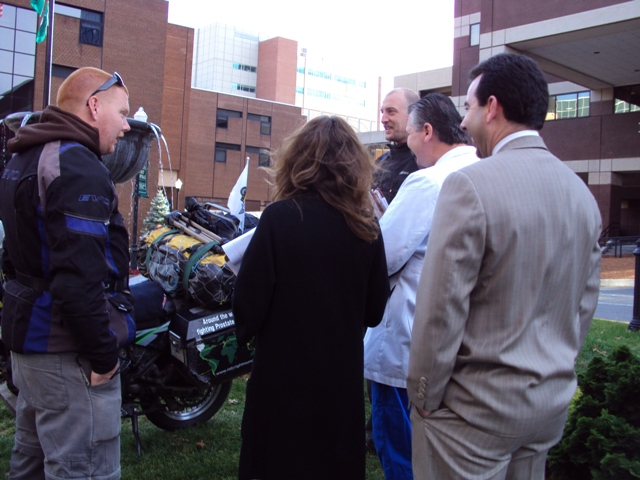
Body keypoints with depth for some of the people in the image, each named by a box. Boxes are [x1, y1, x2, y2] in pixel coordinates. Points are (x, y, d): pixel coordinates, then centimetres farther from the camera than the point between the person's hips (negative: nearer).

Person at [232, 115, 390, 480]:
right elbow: (375, 310, 4)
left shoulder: (280, 218, -15)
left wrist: (245, 334, 8)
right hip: (344, 373, 4)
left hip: (283, 374, -3)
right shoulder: (367, 226, -4)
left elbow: (249, 299, -12)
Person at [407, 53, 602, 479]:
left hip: (477, 407, -7)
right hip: (551, 404, 7)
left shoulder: (470, 185, -19)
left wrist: (425, 398, -7)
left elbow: (441, 309, -19)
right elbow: (585, 304, 10)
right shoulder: (581, 192, 4)